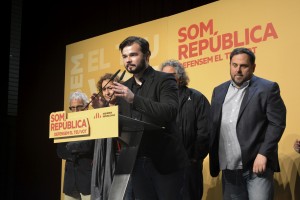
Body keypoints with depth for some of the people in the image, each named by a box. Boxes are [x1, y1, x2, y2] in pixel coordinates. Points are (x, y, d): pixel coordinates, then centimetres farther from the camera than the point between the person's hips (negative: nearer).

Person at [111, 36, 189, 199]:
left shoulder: (164, 80, -4)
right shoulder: (124, 87, 13)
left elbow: (169, 112, -21)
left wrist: (134, 99, -28)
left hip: (164, 161, -5)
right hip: (136, 162, 5)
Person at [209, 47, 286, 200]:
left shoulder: (267, 88, -3)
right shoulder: (219, 91, 12)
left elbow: (277, 123, -9)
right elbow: (213, 125, 13)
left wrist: (263, 154, -17)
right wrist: (214, 158, 6)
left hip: (256, 164, -5)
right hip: (228, 167, 5)